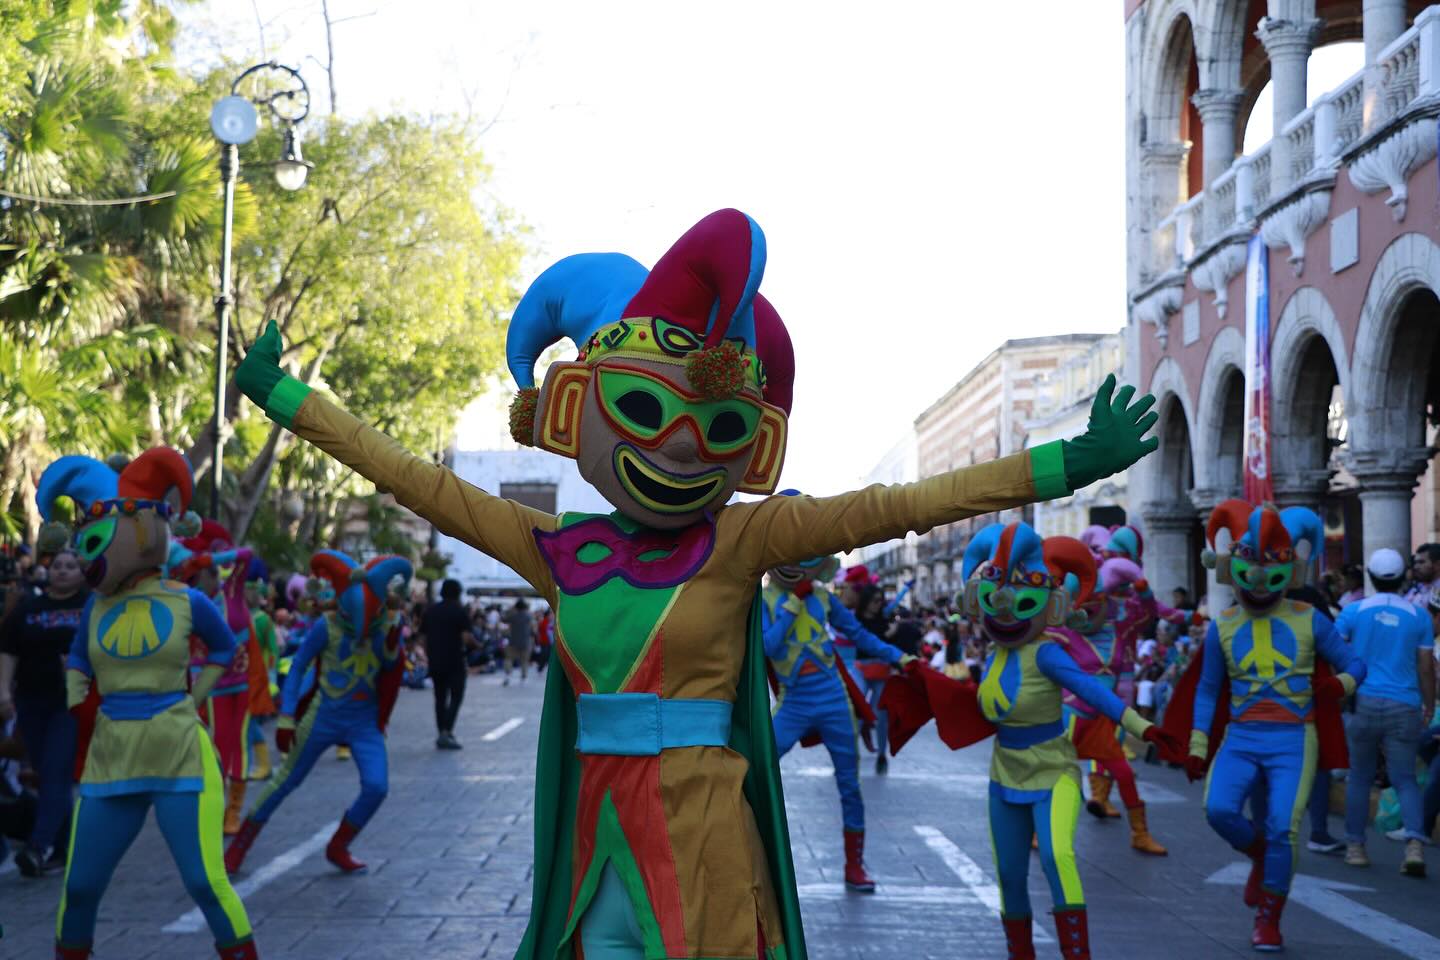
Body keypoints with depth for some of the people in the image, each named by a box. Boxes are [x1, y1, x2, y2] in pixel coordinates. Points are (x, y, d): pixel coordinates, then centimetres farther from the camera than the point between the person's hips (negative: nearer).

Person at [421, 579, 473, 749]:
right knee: (456, 696, 0)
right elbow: (466, 637, -16)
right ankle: (447, 732, -13)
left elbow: (423, 637, 9)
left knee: (440, 697, 12)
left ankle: (441, 733, 12)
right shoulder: (459, 611, -7)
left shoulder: (430, 611, 9)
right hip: (454, 661, -5)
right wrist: (473, 639, 5)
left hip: (435, 661, 5)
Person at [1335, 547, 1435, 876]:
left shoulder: (1355, 610, 1)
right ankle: (1414, 843, -15)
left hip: (1364, 702, 0)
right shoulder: (1419, 616, 3)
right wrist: (1430, 705, 14)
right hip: (1405, 708, 0)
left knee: (1359, 778, 12)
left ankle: (1355, 846, 16)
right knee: (1405, 779, 4)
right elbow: (1426, 667, 4)